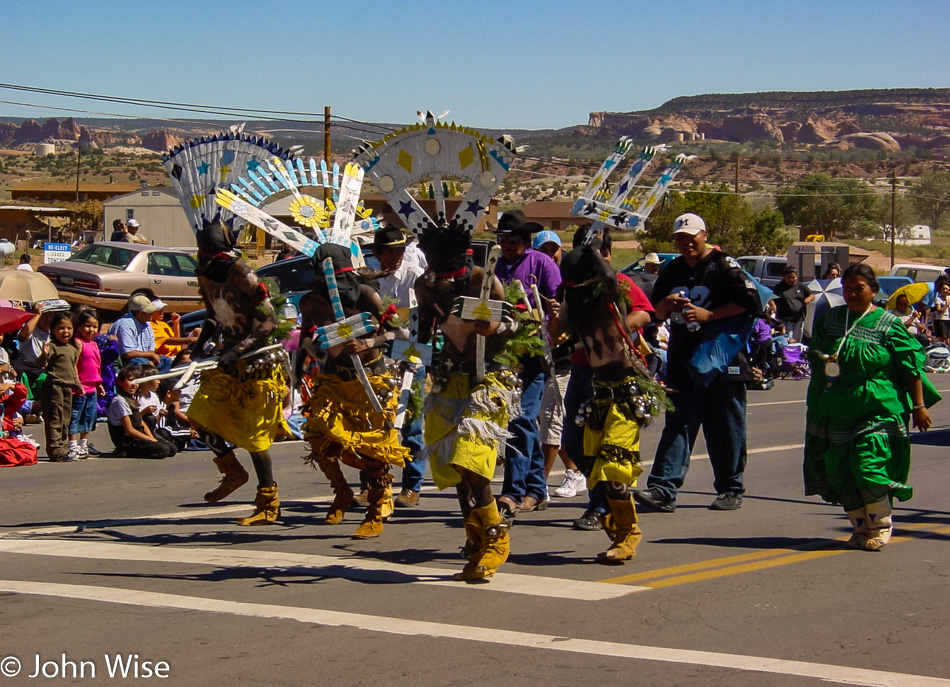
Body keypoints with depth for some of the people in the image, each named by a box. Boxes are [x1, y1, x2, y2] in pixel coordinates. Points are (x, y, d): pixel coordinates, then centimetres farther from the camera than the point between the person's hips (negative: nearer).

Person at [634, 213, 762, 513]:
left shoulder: (723, 266, -4)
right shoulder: (672, 270, 15)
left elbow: (749, 301, -13)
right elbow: (655, 312, 20)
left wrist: (709, 315, -16)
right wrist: (667, 304, -3)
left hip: (721, 362, -5)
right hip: (682, 361, 5)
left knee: (725, 429, 3)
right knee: (678, 425, -2)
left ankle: (730, 490, 14)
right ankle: (663, 489, -10)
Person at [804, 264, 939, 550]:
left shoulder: (888, 325, -2)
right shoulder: (829, 319, 10)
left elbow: (911, 366, -1)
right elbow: (814, 355, 22)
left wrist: (919, 406, -3)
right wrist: (824, 362, 3)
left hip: (878, 410, -5)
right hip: (836, 413, 5)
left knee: (868, 466, -14)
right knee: (840, 472, 3)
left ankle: (881, 526, 7)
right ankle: (860, 527, 17)